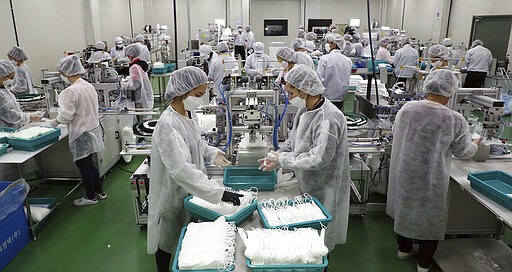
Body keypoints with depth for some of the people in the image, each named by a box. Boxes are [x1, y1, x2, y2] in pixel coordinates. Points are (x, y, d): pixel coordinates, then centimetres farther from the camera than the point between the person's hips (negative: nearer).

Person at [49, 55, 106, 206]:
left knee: (83, 165, 8)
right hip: (93, 129, 8)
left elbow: (66, 116, -20)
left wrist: (54, 122, 1)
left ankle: (91, 197, 22)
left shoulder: (70, 92, -22)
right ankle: (100, 192, 30)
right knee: (88, 163, 21)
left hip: (81, 134, -8)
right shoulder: (89, 86, 3)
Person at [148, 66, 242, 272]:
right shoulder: (167, 125, -30)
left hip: (190, 191, 8)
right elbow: (181, 170, -37)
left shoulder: (190, 114, -1)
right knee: (167, 242, 16)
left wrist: (212, 153, -2)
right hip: (172, 196, -8)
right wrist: (219, 192, -40)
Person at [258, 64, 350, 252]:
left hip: (324, 189, -9)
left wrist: (283, 160, -22)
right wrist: (276, 156, -4)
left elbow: (318, 159, -31)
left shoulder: (329, 118, -28)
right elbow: (294, 139, 13)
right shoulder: (305, 110, 2)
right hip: (307, 185, 9)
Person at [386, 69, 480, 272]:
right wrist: (474, 145, 18)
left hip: (404, 174, 3)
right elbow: (463, 152, -5)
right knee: (431, 216, 18)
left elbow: (395, 134, 5)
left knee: (405, 209, 24)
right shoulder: (456, 121, -20)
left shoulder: (407, 109, -13)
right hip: (431, 180, -3)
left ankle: (404, 249, 44)